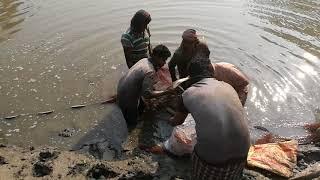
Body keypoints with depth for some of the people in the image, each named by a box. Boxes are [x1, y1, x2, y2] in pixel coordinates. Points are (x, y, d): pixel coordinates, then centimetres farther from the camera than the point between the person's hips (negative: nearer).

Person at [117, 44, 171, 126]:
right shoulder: (150, 71, -30)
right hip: (127, 98, -8)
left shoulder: (145, 60, -3)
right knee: (132, 122, 13)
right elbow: (147, 94, -33)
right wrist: (165, 92, -29)